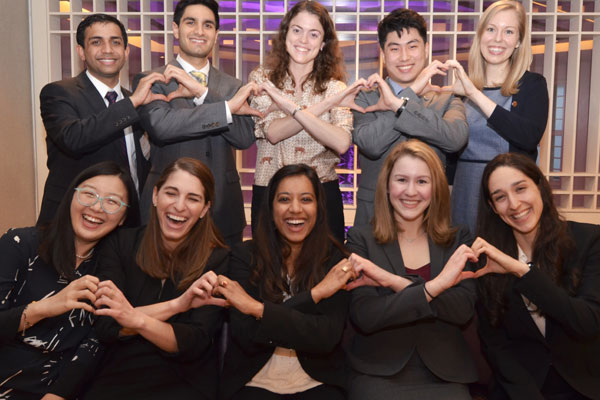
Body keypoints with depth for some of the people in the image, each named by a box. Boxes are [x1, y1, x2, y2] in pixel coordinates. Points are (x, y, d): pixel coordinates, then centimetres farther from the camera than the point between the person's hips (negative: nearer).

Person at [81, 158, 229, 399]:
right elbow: (106, 328, -7)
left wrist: (138, 320, -26)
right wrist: (177, 304, -17)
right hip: (116, 378, 1)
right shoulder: (121, 244, 1)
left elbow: (195, 345, -11)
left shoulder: (217, 259, -4)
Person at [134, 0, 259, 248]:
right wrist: (227, 107, -19)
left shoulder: (232, 86, 9)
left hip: (224, 212, 3)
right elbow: (159, 126, -20)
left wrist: (202, 93, -16)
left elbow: (245, 138, -7)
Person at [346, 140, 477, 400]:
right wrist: (435, 285, -18)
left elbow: (463, 310, -7)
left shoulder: (458, 239, 7)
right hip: (378, 374, -1)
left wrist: (392, 281, -15)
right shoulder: (361, 238, -1)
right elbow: (364, 317, -12)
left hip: (443, 376, 2)